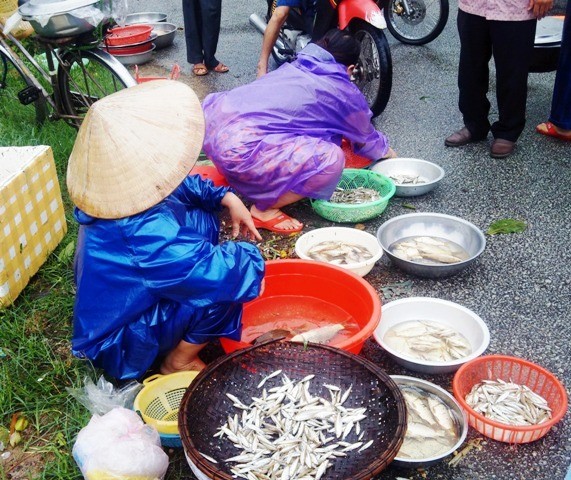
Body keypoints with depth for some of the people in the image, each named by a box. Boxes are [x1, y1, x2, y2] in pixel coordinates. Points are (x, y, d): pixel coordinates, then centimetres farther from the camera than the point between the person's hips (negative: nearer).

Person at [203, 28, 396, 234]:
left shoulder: (293, 67, 23)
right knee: (331, 159, -7)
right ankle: (264, 210, 2)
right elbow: (366, 139, 23)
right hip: (239, 149, -9)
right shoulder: (344, 92, 4)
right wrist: (386, 151, 44)